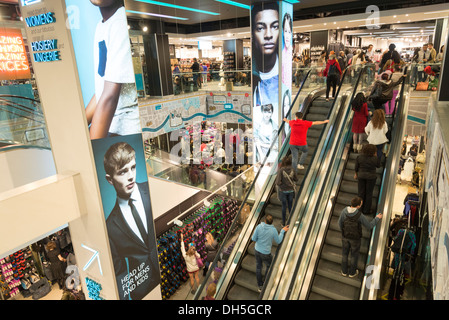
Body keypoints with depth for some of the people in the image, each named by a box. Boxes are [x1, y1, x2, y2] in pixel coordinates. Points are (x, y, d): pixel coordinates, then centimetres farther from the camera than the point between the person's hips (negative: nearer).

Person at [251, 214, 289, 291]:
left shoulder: (259, 227, -19)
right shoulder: (273, 230, -24)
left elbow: (253, 239, -11)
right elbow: (278, 241, -7)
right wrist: (282, 231, 2)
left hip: (257, 250, 3)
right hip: (265, 253, -3)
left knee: (258, 267, 20)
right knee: (270, 266, 24)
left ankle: (260, 286, 37)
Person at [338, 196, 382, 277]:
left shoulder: (344, 211, -23)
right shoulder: (360, 216, -34)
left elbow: (340, 223, -8)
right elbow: (369, 226, -17)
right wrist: (377, 218, -2)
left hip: (345, 236, 3)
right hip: (355, 238, -3)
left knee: (345, 253, 25)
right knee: (354, 254, 23)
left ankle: (344, 271, 43)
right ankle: (352, 272, 43)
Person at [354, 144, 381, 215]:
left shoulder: (359, 157, -13)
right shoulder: (375, 159, -17)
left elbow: (356, 167, -2)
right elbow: (378, 166, 2)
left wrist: (356, 174, 15)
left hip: (361, 175, 2)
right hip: (371, 176, -2)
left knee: (361, 192, 14)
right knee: (369, 193, 11)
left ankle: (360, 209, 24)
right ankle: (366, 210, 19)